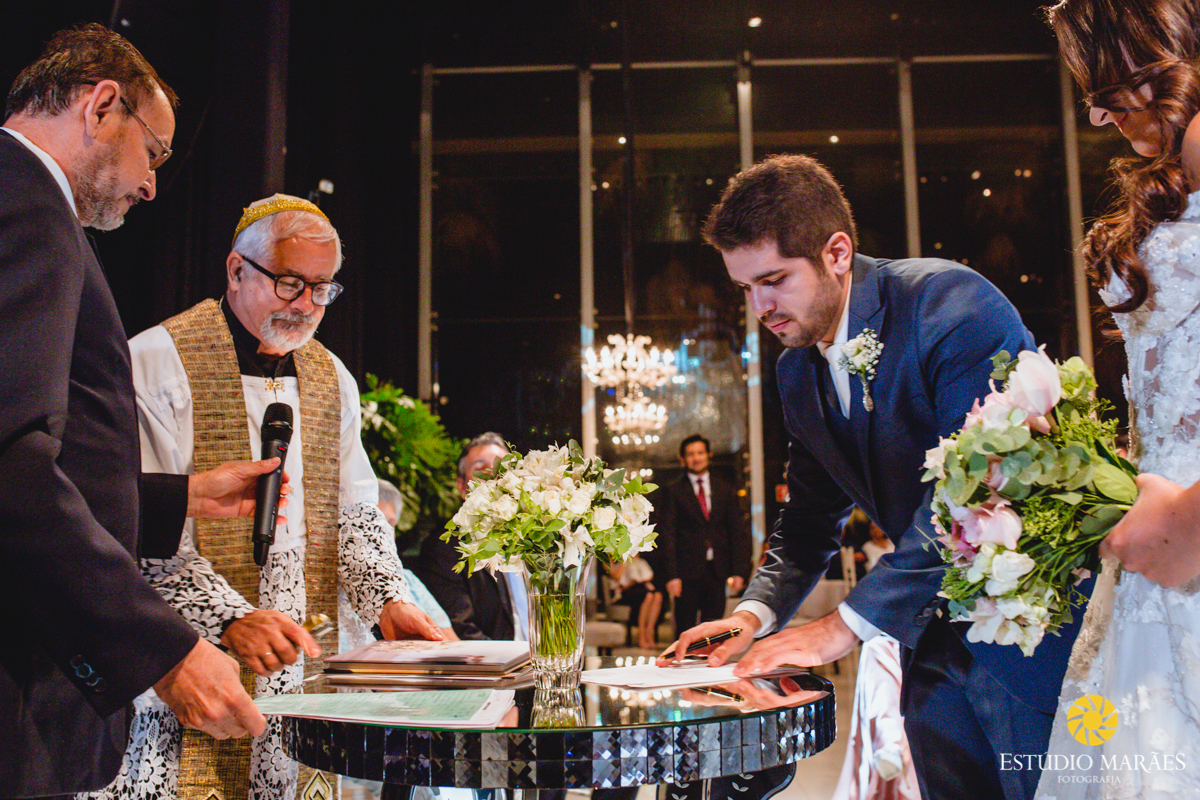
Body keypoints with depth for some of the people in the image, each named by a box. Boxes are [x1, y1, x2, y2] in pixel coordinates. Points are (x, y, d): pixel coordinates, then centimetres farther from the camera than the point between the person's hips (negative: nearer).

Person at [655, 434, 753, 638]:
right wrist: (670, 574, -11)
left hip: (717, 570, 3)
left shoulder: (725, 490, 12)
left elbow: (739, 531, 10)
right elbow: (666, 535, -2)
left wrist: (739, 571, 1)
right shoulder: (673, 492, 3)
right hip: (687, 573, -2)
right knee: (685, 632, 1)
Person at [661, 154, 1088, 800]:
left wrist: (846, 624, -26)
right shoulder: (795, 370, 4)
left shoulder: (955, 305, -20)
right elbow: (809, 519, 12)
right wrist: (755, 613, -6)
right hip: (937, 630, 7)